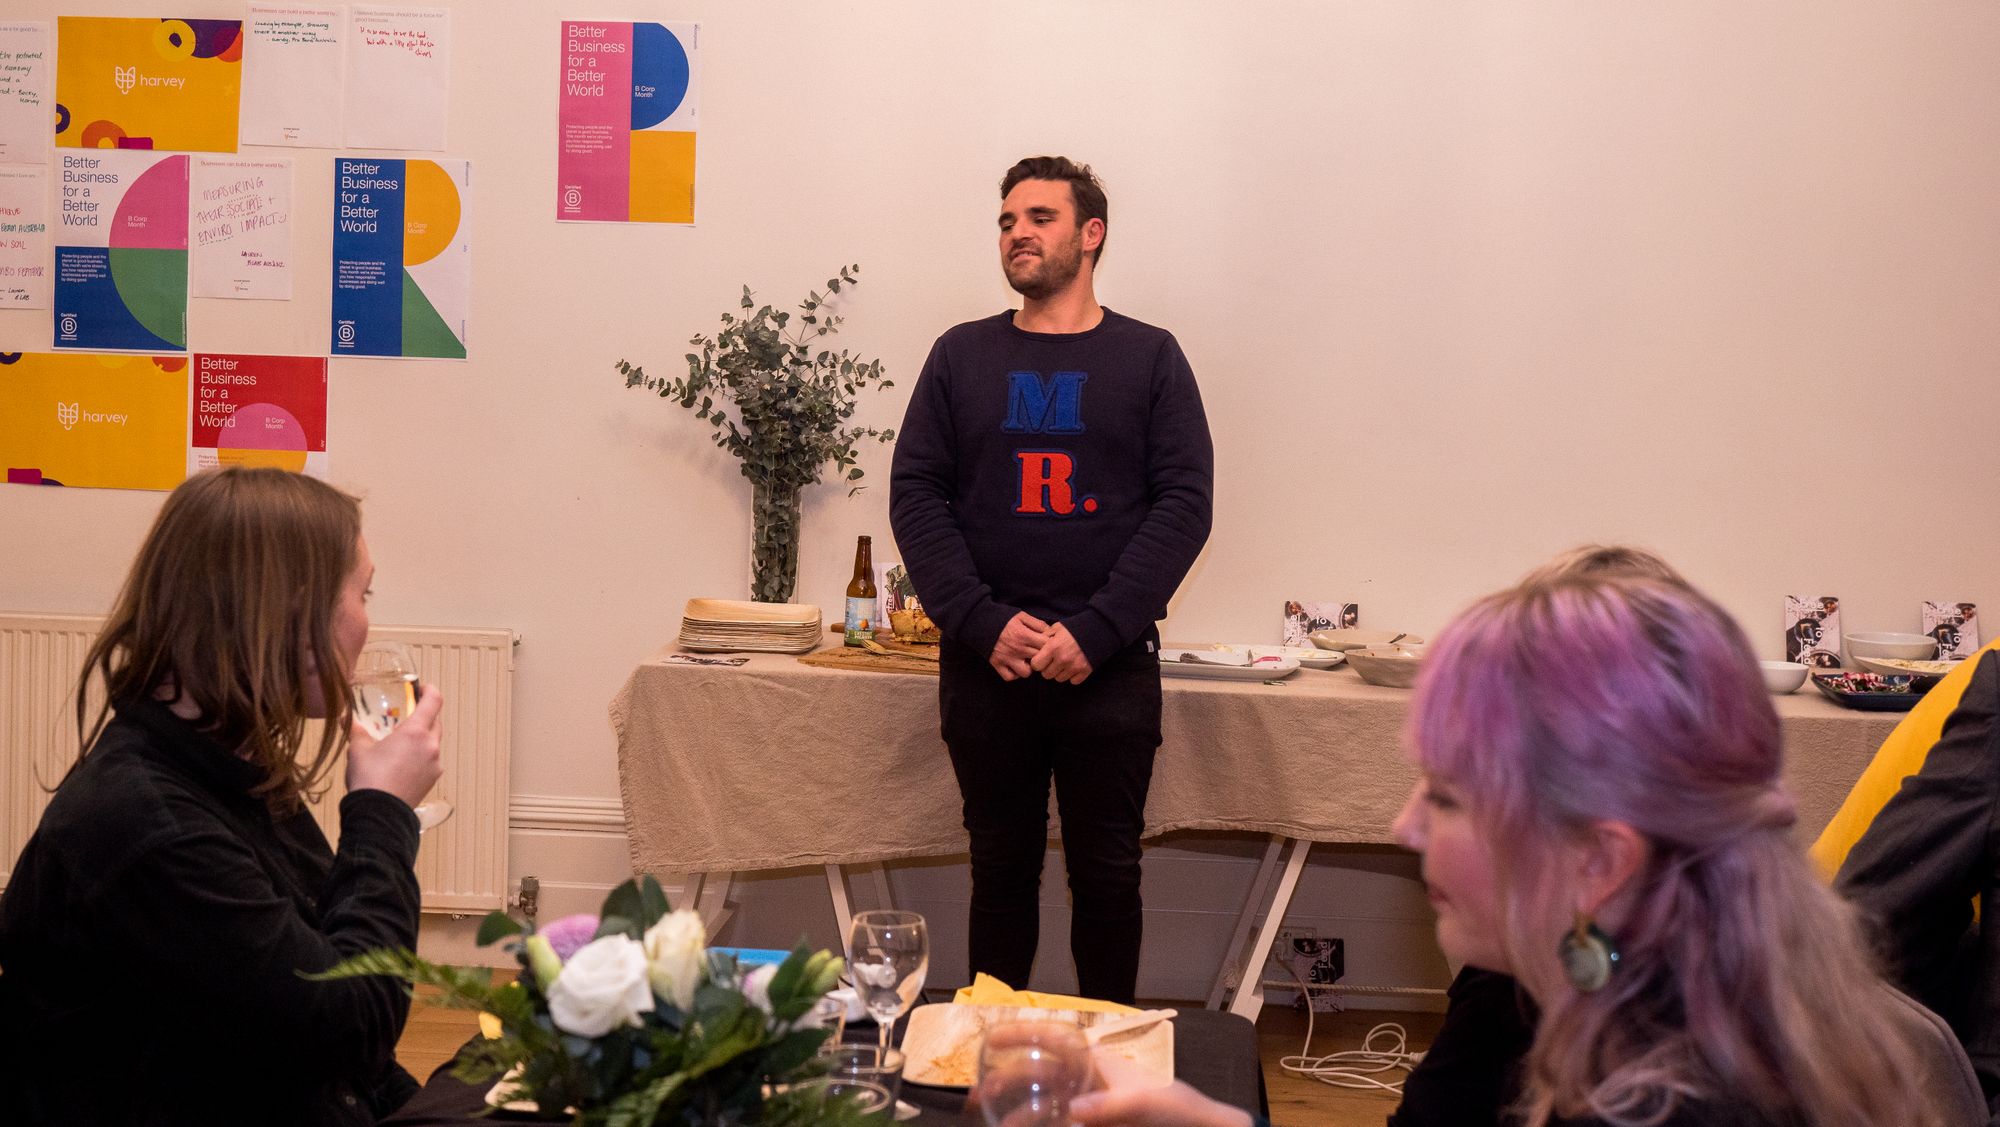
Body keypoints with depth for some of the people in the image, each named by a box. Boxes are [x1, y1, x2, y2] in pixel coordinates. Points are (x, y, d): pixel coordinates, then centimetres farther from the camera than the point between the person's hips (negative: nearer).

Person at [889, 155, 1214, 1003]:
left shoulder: (1149, 358, 4)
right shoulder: (961, 356, 9)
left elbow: (1184, 505, -3)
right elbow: (915, 496, 3)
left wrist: (1094, 631, -13)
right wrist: (984, 624, -11)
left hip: (1110, 668, -1)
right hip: (984, 665, 2)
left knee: (1106, 876, 6)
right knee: (1001, 869, 11)